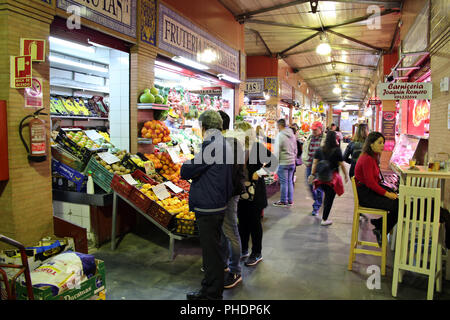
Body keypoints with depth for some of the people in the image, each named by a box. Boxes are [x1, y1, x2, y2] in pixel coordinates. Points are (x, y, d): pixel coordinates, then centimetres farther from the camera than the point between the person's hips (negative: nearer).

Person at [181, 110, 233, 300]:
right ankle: (211, 287, 36)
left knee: (211, 250, 2)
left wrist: (188, 163, 2)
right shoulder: (224, 145, 11)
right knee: (213, 247, 21)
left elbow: (185, 172, -19)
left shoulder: (211, 145, -20)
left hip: (207, 208, -10)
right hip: (219, 205, 10)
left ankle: (212, 293, 15)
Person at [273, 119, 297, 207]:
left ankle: (283, 201, 7)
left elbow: (277, 151, -13)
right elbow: (295, 150, 18)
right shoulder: (292, 135, 12)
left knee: (284, 182, -1)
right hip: (292, 162, 7)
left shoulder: (280, 135, -11)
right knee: (290, 181, 13)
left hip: (283, 163, -7)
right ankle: (290, 200, 18)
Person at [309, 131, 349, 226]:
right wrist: (346, 175, 7)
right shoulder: (337, 150, -7)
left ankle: (325, 215, 29)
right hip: (332, 178, -4)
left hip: (321, 178, 4)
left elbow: (315, 163, 1)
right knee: (329, 198, 4)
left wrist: (312, 174, 5)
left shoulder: (319, 150, 3)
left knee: (327, 195, 22)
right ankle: (324, 219, 8)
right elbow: (341, 165, -4)